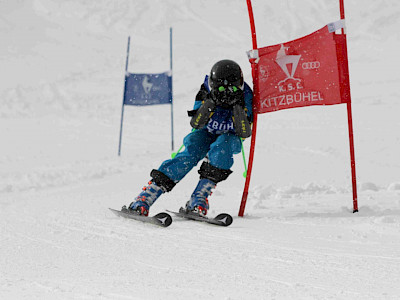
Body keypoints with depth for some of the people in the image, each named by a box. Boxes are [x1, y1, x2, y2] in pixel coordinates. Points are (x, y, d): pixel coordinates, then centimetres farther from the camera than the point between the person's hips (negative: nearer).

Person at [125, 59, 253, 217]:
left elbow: (244, 133, -26)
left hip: (230, 138, 0)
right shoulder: (207, 91, -21)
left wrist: (238, 107, -39)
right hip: (204, 134, 0)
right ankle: (143, 200, -36)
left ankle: (198, 201, -38)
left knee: (222, 145, -35)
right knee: (190, 153, -29)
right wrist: (210, 102, -38)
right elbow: (196, 124, -25)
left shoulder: (245, 97, -22)